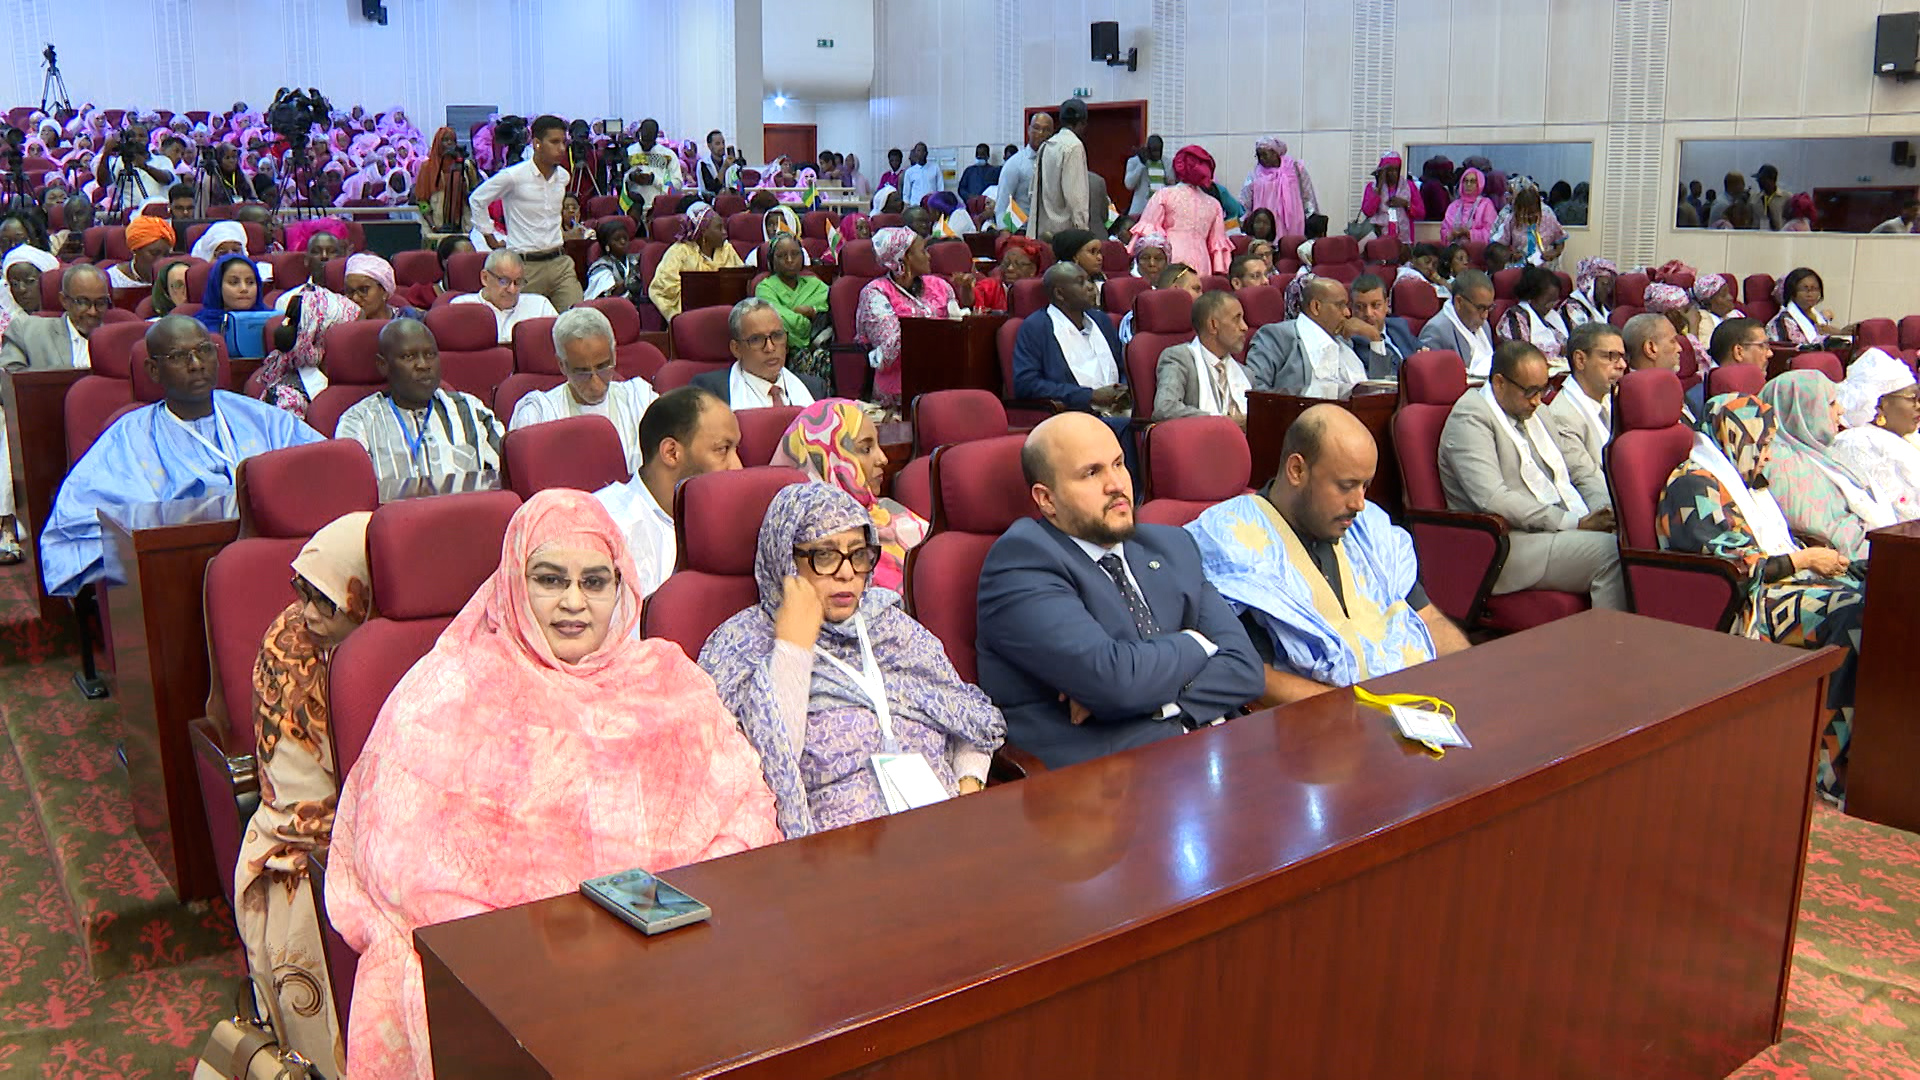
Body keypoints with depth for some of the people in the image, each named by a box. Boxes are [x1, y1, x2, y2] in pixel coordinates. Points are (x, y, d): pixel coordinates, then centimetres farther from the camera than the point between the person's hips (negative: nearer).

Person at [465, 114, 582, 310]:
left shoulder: (563, 177, 9)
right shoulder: (513, 176, -8)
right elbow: (477, 200, 4)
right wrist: (492, 240, 4)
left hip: (560, 262, 5)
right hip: (526, 267, -5)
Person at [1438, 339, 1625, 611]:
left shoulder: (1529, 412, 21)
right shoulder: (1470, 416, -7)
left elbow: (1578, 470, 26)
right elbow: (1492, 499, -19)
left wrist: (1603, 509, 3)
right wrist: (1572, 523, -17)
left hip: (1567, 529, 9)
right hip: (1510, 545, -8)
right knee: (1610, 552, -28)